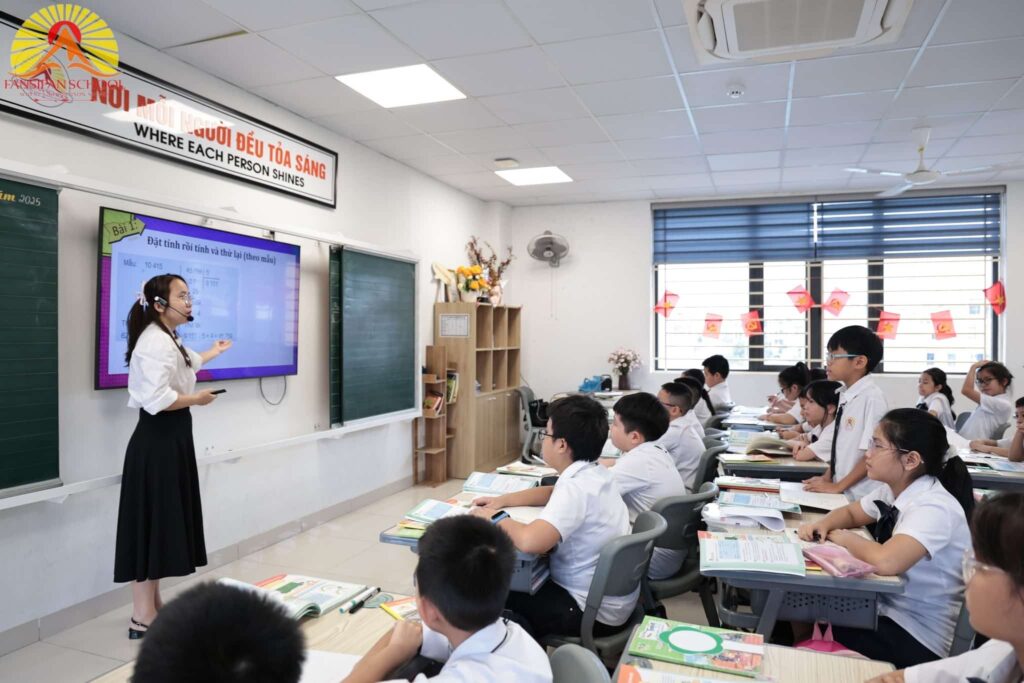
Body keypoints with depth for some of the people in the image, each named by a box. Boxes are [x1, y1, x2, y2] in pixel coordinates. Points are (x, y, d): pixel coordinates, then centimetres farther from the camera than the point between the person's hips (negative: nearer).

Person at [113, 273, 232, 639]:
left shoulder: (166, 339, 16)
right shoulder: (156, 341, -18)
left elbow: (185, 362, 38)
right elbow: (156, 400, -28)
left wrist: (213, 352, 54)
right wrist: (197, 398, -13)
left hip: (169, 438, 11)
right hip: (158, 441, -11)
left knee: (163, 522, 15)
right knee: (153, 523, -4)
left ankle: (153, 606, 26)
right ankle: (142, 617, 6)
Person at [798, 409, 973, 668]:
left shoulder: (934, 508, -26)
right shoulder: (889, 489, -2)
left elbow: (886, 562, -42)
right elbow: (850, 513, 16)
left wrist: (845, 538, -21)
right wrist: (823, 525, -7)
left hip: (919, 638, -7)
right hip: (888, 609, 7)